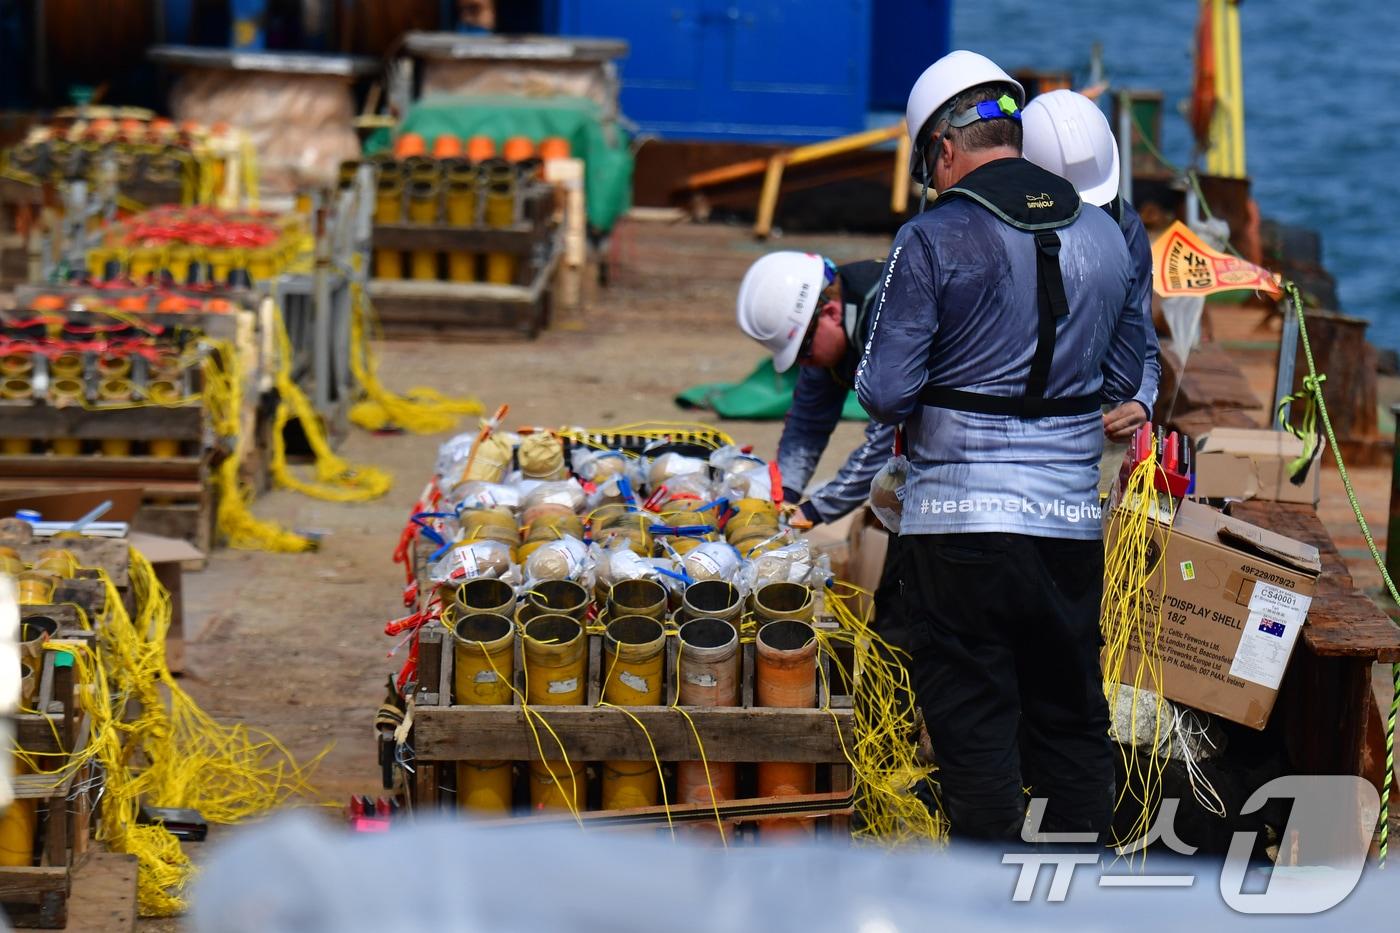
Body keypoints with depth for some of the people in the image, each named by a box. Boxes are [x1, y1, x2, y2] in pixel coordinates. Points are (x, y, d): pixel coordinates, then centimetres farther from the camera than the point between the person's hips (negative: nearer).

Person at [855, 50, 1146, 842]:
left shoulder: (934, 241, -11)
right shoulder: (1105, 237, 7)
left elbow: (884, 393, -12)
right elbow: (1125, 378, 16)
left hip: (962, 517, -5)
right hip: (1073, 517, 5)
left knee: (974, 724, 2)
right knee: (1072, 719, 14)